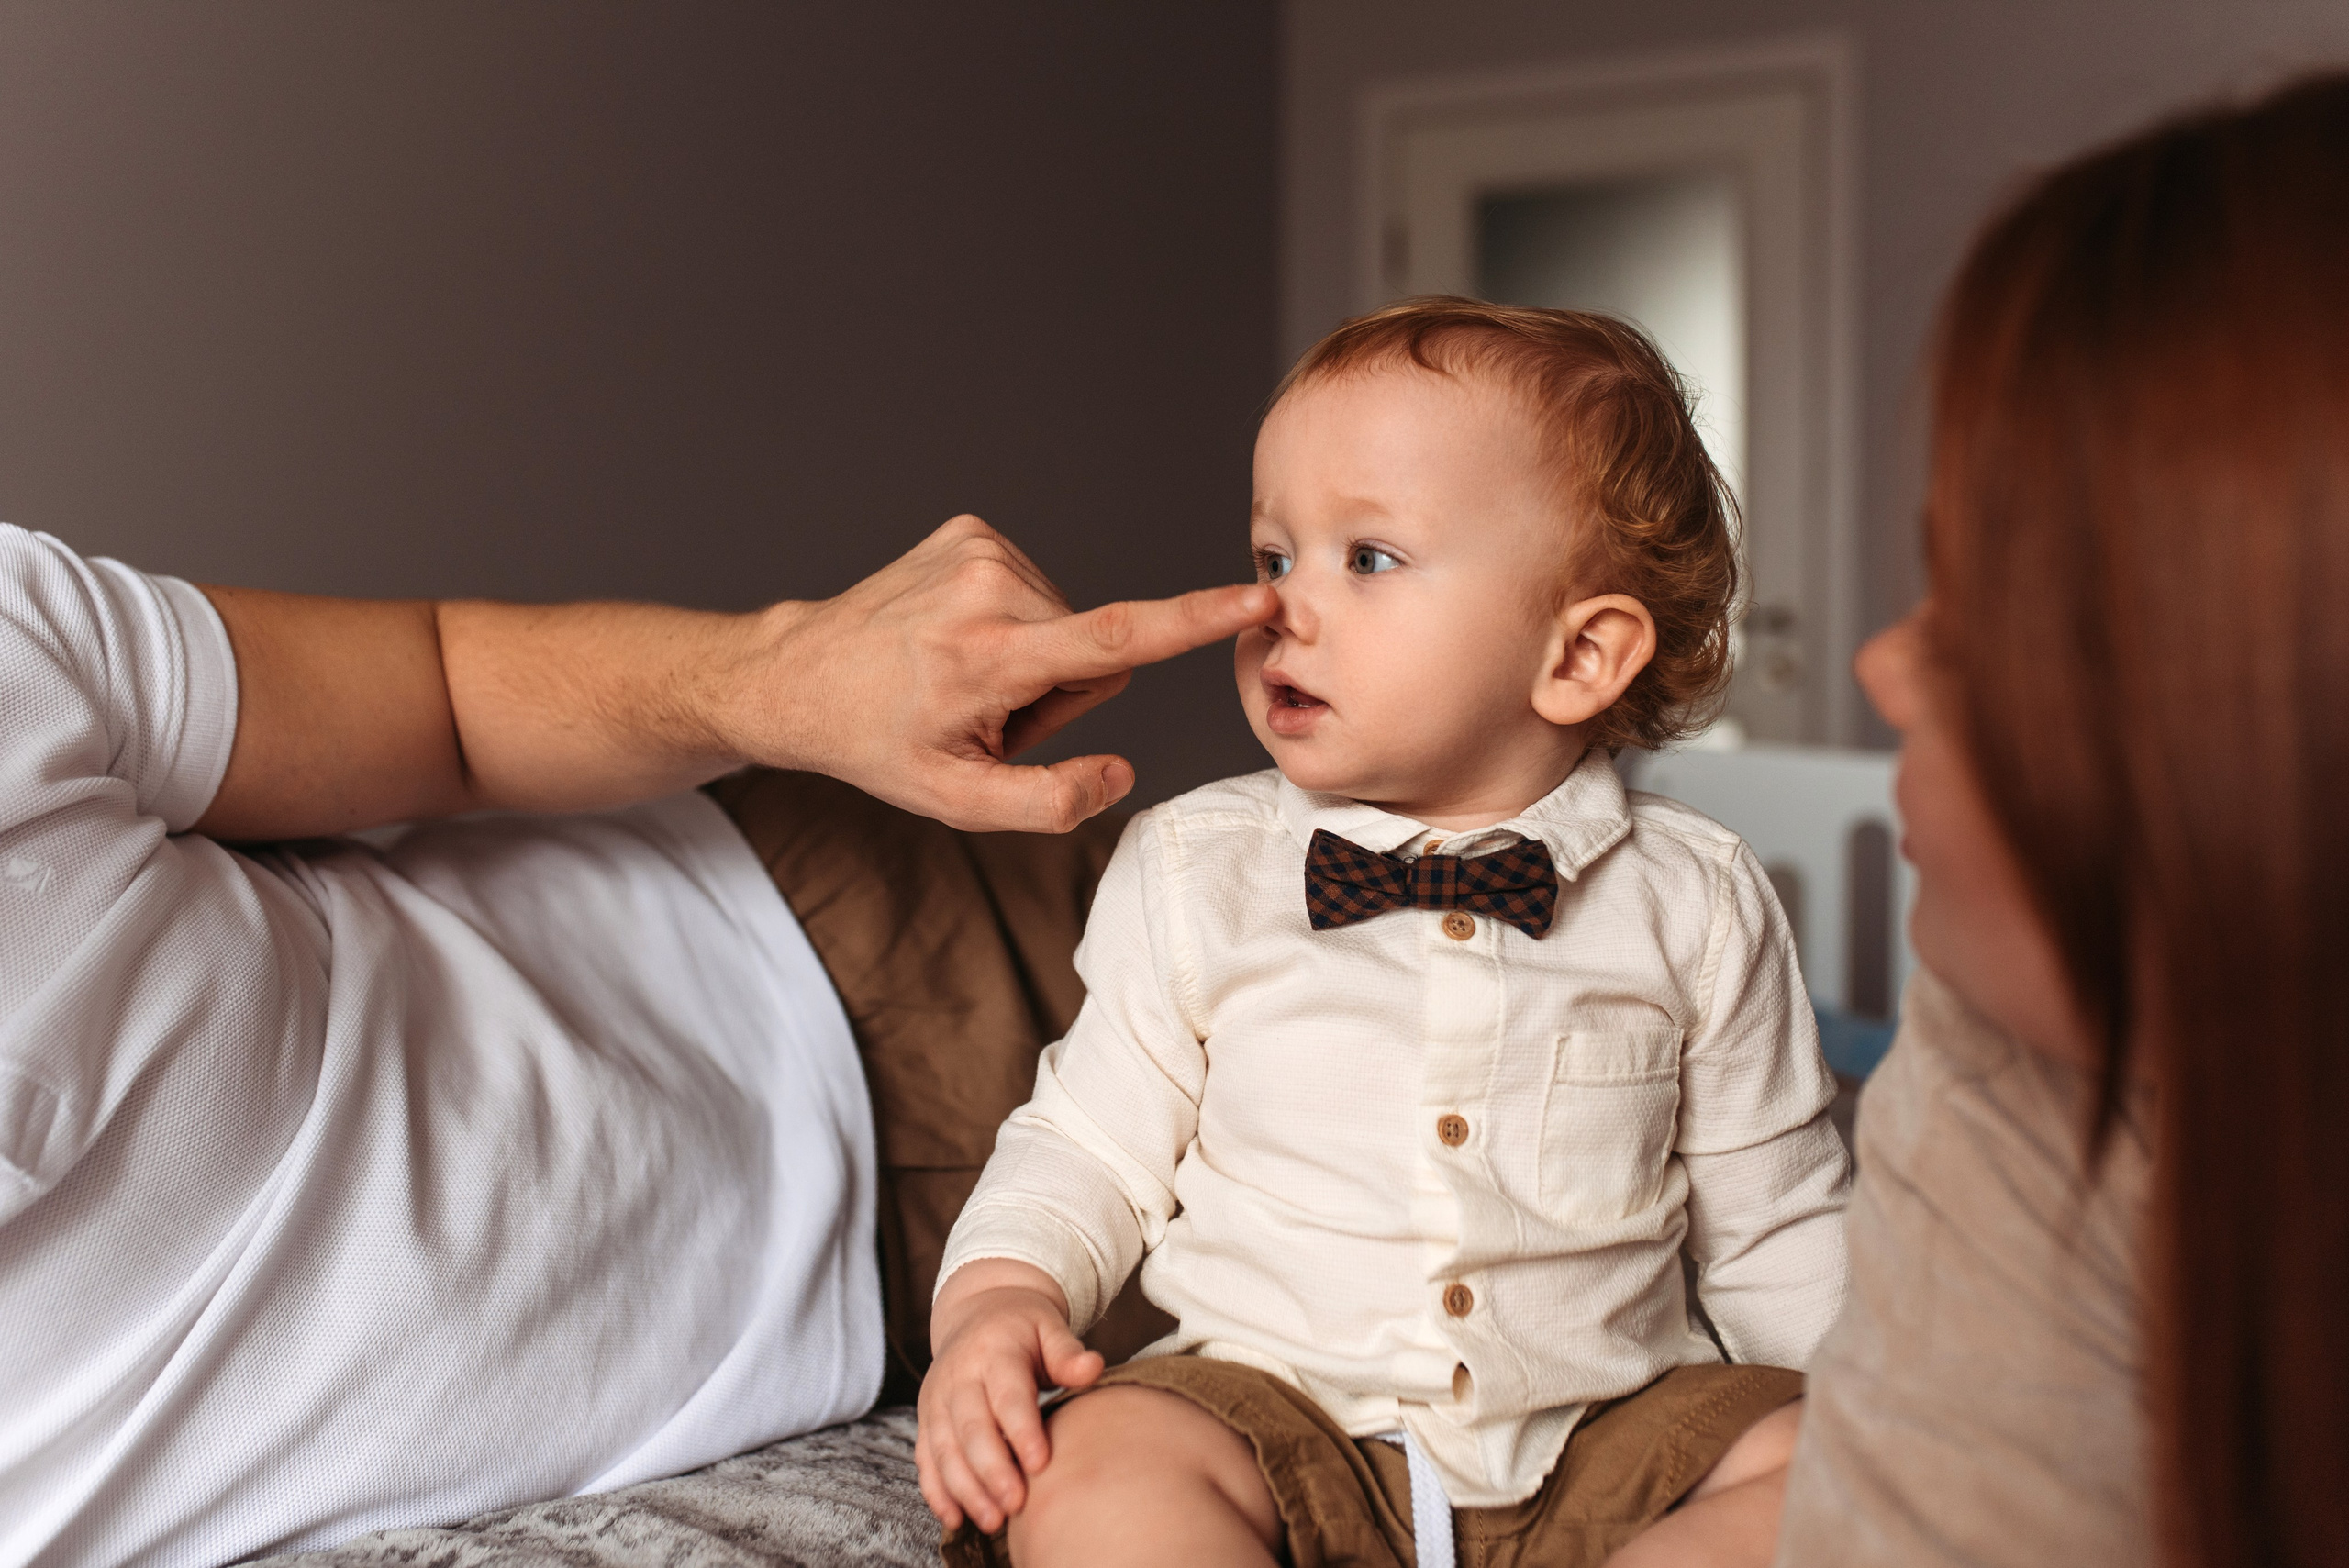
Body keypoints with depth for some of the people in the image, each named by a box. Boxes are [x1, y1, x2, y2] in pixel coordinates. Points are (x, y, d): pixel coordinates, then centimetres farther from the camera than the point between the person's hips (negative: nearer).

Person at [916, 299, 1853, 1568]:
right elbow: (1089, 1147, 7)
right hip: (1273, 1408, -1)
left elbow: (1772, 1229, 8)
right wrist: (997, 1297, -10)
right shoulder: (1197, 874, 1)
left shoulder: (1696, 905, 0)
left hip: (1605, 1434, 1)